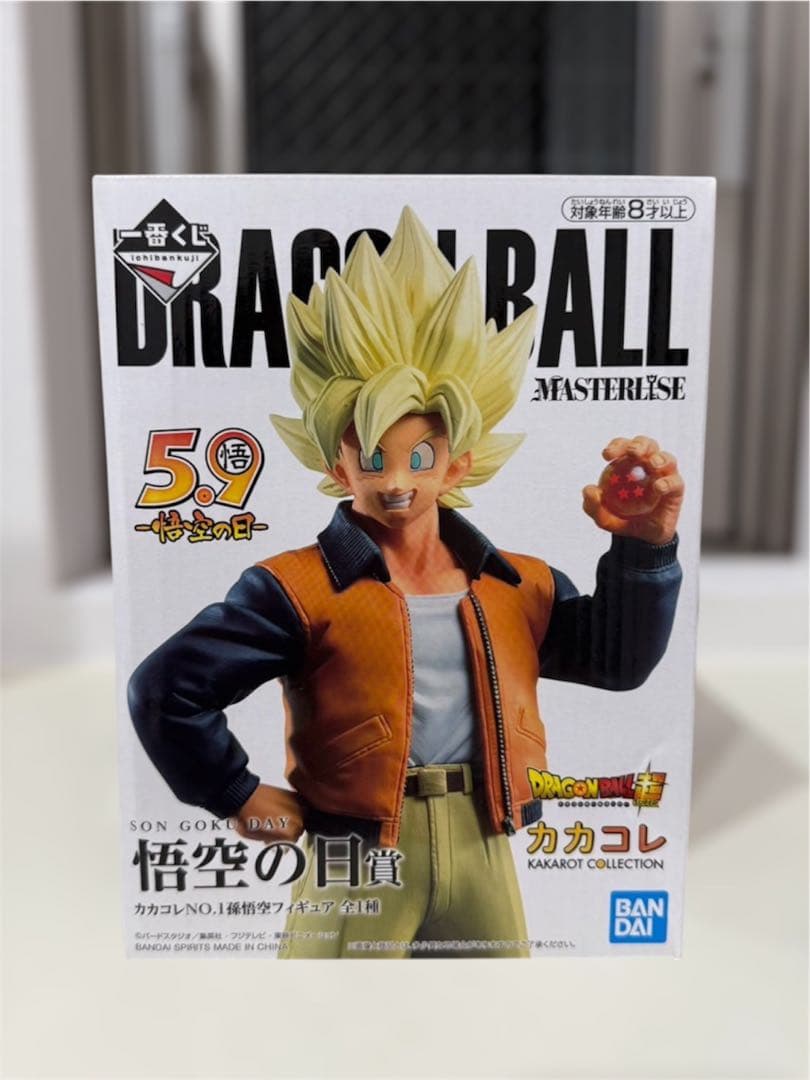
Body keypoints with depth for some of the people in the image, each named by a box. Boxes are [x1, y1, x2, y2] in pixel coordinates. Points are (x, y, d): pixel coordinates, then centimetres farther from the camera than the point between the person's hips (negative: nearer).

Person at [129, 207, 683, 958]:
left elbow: (618, 659, 3)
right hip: (355, 859, -4)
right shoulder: (300, 587, -11)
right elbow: (163, 691, -12)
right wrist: (241, 798, -6)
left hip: (483, 859, 5)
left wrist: (645, 548, -10)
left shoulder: (516, 585, 4)